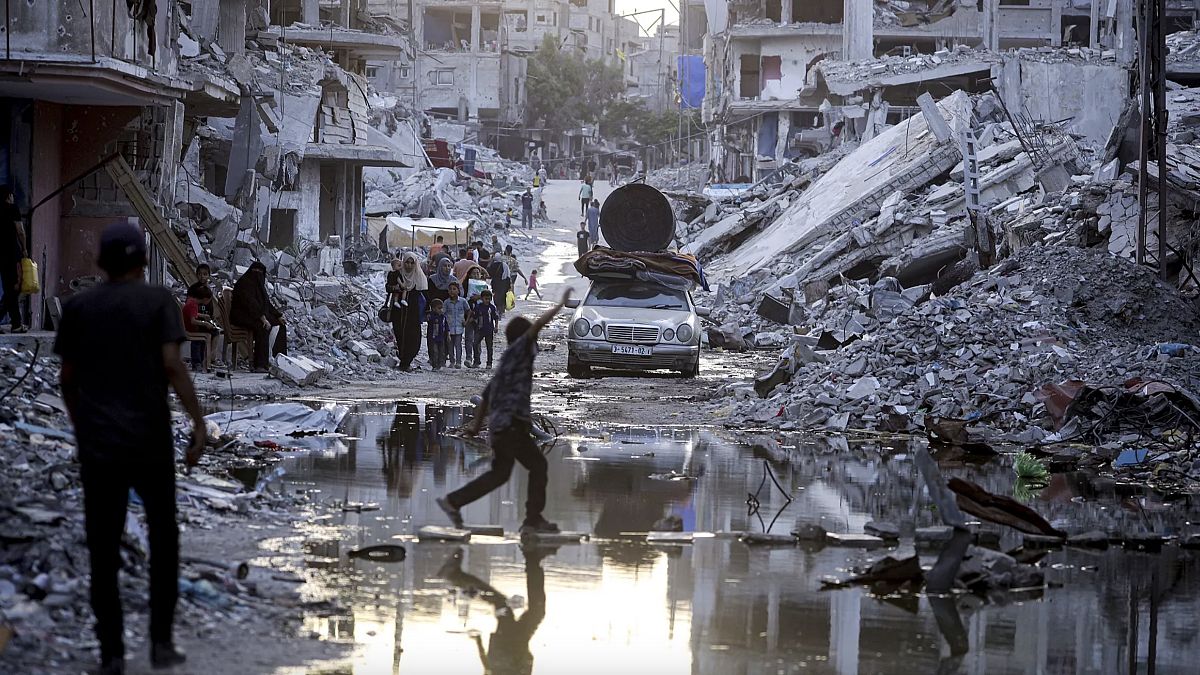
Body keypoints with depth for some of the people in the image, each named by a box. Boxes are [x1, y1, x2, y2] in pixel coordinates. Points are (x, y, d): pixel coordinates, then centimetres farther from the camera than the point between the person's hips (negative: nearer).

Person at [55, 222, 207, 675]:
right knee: (163, 537, 15)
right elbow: (172, 365, -13)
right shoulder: (158, 301, -3)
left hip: (97, 445, 1)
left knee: (103, 551, 5)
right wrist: (198, 422, -10)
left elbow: (67, 378, 9)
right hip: (150, 441, -1)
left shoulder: (78, 307, 5)